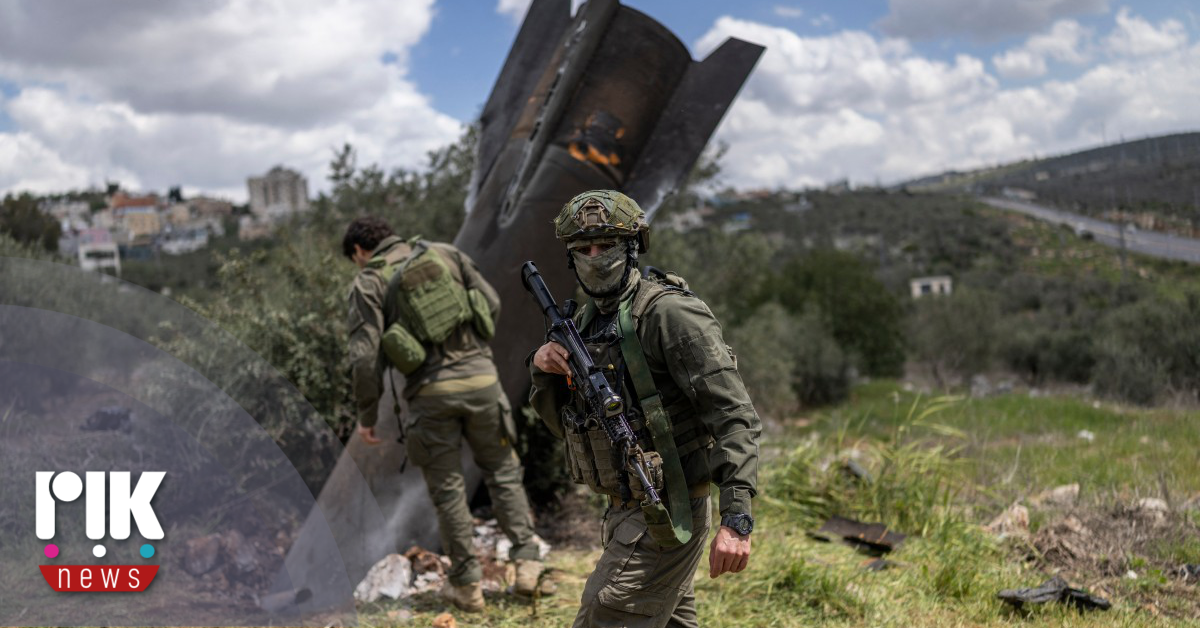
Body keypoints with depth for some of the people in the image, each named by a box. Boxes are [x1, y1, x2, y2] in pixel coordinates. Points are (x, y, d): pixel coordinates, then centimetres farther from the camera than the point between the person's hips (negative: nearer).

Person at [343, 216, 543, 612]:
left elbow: (365, 355, -7)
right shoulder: (444, 253, 11)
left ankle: (467, 586, 16)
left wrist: (366, 415, 2)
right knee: (503, 472, 17)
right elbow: (492, 304, 10)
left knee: (447, 490, 10)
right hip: (480, 378, 2)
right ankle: (527, 563, 10)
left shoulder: (367, 284, 2)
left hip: (431, 391, -2)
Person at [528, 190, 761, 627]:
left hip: (664, 519, -9)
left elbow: (735, 417, -21)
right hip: (630, 511, 9)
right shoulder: (585, 322, 9)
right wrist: (544, 371, -7)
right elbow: (565, 423, 14)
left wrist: (736, 520, -28)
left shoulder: (668, 313, -17)